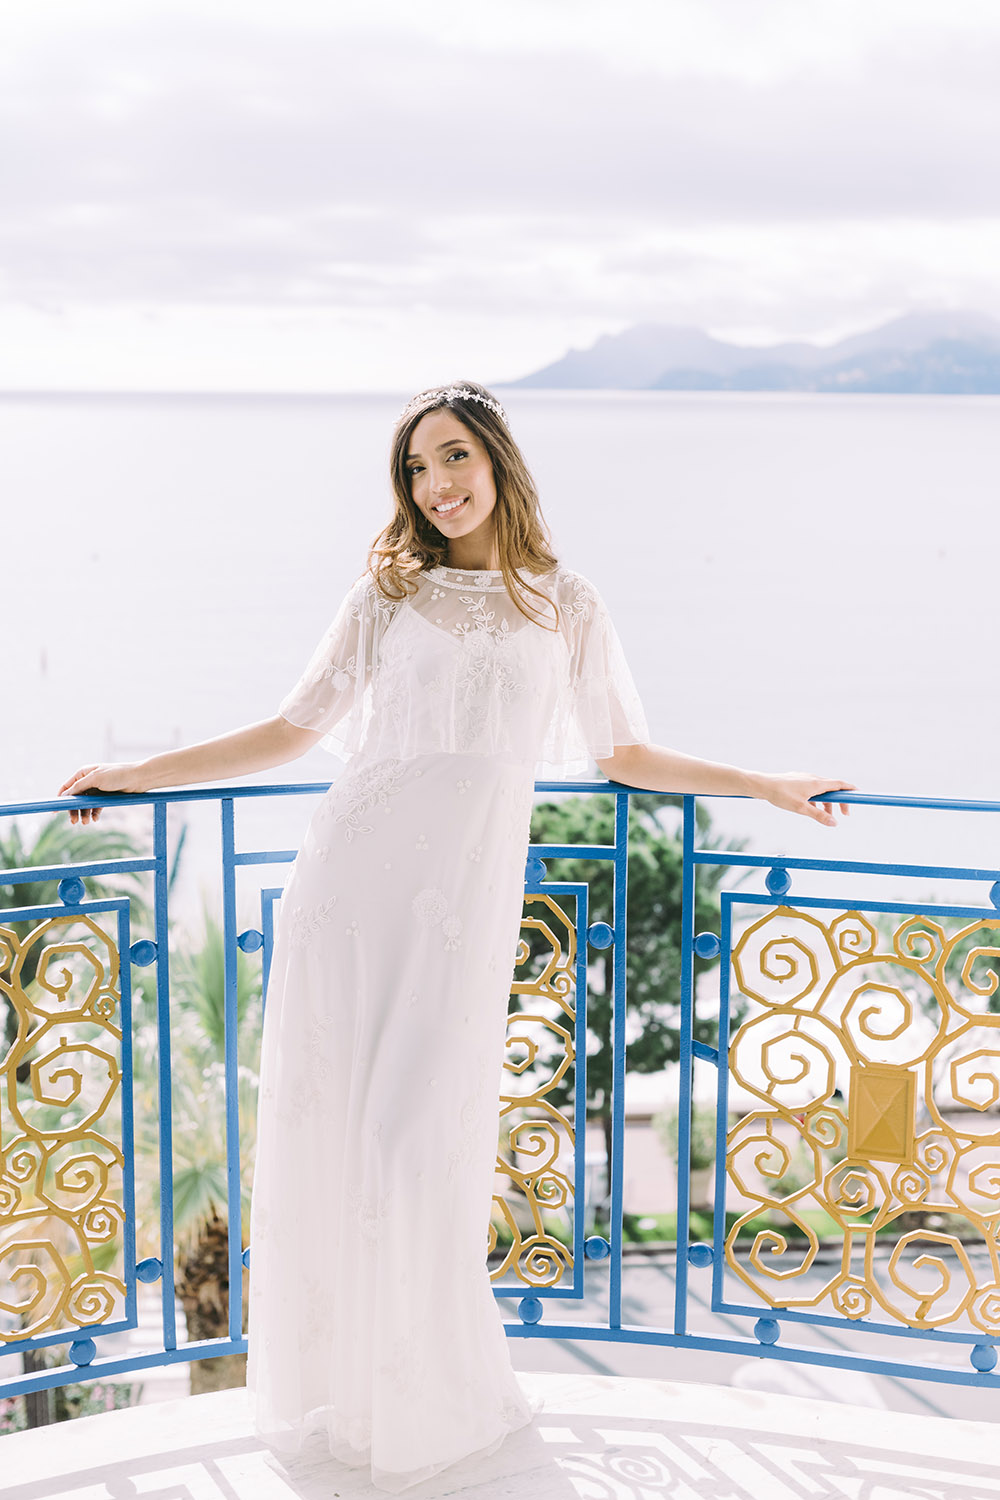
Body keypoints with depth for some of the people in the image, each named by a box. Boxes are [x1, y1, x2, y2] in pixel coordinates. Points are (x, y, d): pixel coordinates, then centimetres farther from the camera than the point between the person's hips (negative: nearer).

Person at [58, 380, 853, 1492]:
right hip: (354, 871, 1)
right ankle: (333, 1379, 21)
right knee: (326, 1133, 2)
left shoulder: (565, 606, 12)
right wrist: (141, 774, 13)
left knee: (423, 1142, -5)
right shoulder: (388, 594, 12)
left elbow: (623, 755, 19)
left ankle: (430, 1399, 17)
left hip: (464, 898, -1)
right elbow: (293, 731, 15)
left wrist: (769, 786, 17)